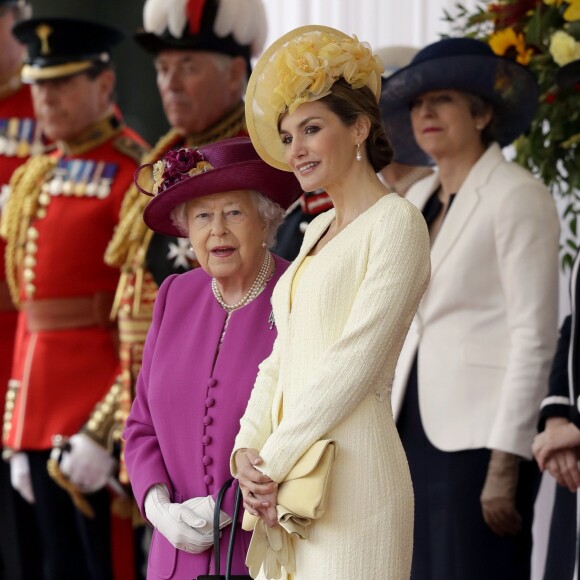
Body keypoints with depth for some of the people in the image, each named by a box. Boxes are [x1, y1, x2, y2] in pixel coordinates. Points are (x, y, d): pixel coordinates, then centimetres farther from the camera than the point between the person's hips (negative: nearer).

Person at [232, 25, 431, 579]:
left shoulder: (396, 222, -7)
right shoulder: (318, 230, 18)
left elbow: (356, 360, -14)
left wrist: (274, 460, -12)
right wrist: (248, 451, 0)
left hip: (351, 470, -7)